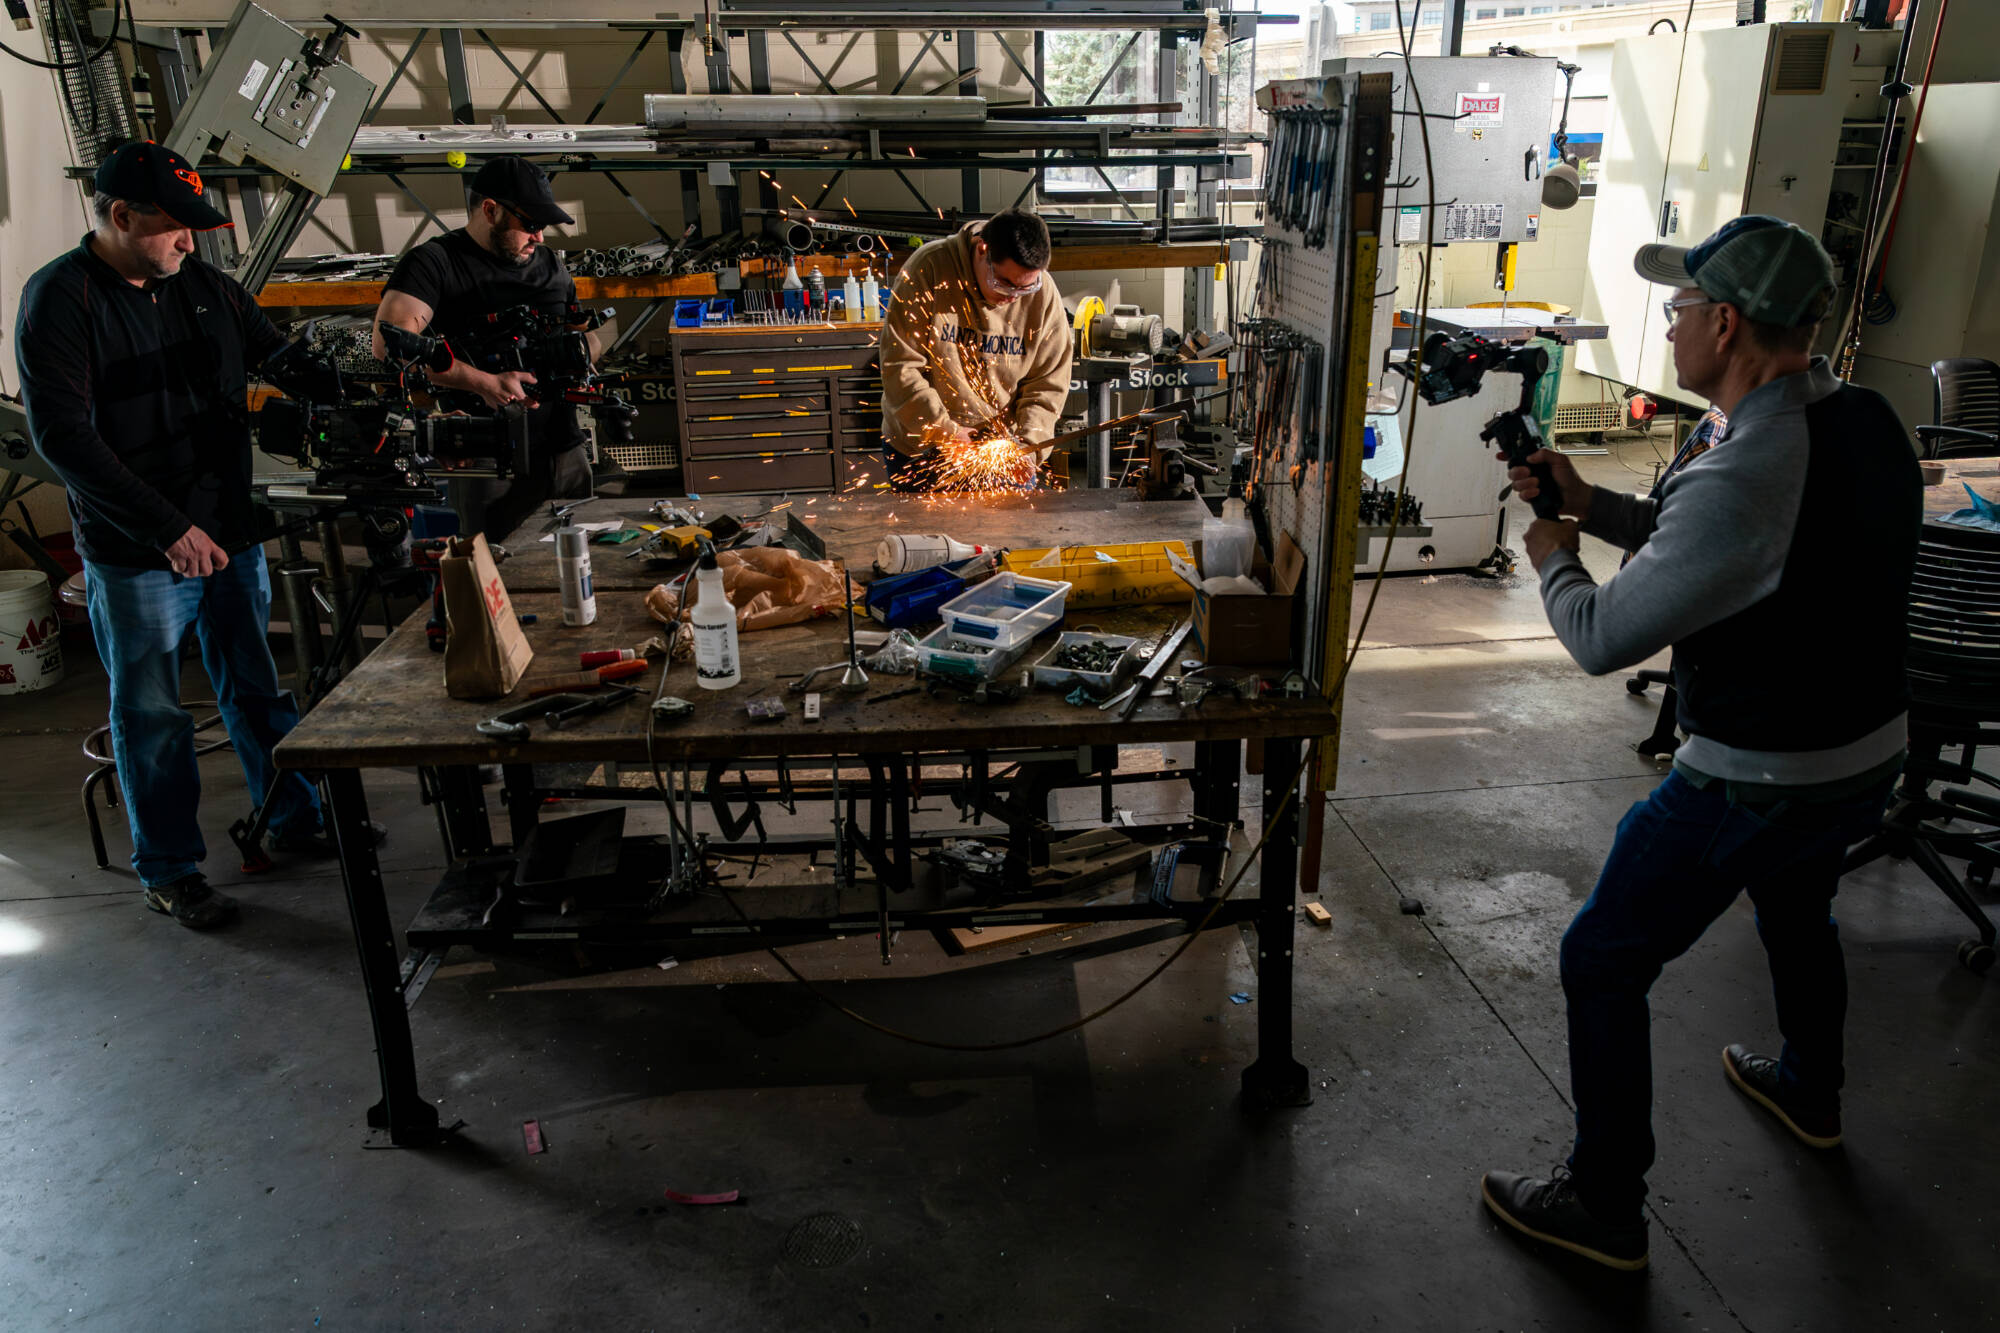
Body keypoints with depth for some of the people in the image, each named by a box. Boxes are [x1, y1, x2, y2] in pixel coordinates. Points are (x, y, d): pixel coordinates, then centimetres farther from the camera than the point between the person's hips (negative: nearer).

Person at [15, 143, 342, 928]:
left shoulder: (205, 286, 7)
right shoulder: (60, 298, -10)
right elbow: (62, 434, -17)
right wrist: (169, 529, -22)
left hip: (229, 534, 5)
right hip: (133, 555, -5)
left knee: (257, 689, 16)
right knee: (152, 715, 7)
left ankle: (295, 819, 31)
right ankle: (168, 871, 20)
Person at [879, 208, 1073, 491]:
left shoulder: (1043, 294, -9)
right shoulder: (930, 268, -18)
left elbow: (1047, 386, -2)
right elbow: (900, 366, -17)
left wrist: (1027, 443, -16)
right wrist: (944, 429, -19)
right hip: (918, 447, -1)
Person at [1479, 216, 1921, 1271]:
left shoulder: (1743, 480, -32)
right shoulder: (1867, 421, -2)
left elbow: (1601, 640, -25)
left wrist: (1552, 558, -6)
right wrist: (1589, 502, 3)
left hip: (1754, 783, -9)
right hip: (1870, 753, 9)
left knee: (1602, 966, 5)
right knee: (1796, 909, 35)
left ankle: (1604, 1211, 18)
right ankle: (1810, 1094, 61)